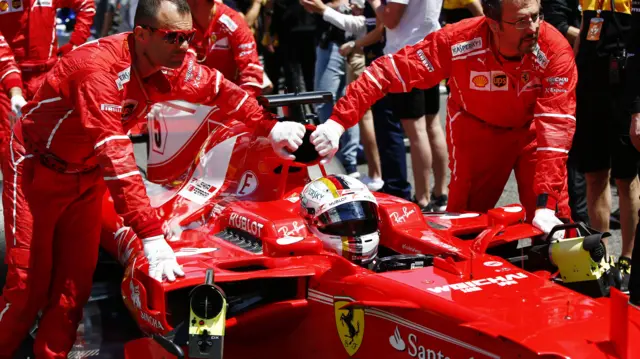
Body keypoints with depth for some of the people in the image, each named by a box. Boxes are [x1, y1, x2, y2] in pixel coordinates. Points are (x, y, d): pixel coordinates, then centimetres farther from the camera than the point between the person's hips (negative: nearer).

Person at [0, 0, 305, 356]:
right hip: (37, 167, -6)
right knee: (29, 281, -6)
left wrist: (270, 127, -9)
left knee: (76, 278, 3)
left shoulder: (172, 63, -14)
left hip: (86, 173, 6)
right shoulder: (100, 68, -35)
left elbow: (218, 87, 3)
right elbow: (115, 157, -41)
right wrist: (152, 236, -45)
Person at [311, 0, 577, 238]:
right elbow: (388, 71, -26)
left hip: (531, 129, 0)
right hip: (475, 127, 0)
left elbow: (556, 123, -33)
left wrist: (547, 203, -41)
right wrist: (339, 120, -36)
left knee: (550, 223, -8)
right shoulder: (457, 41, -30)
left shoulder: (555, 49, -31)